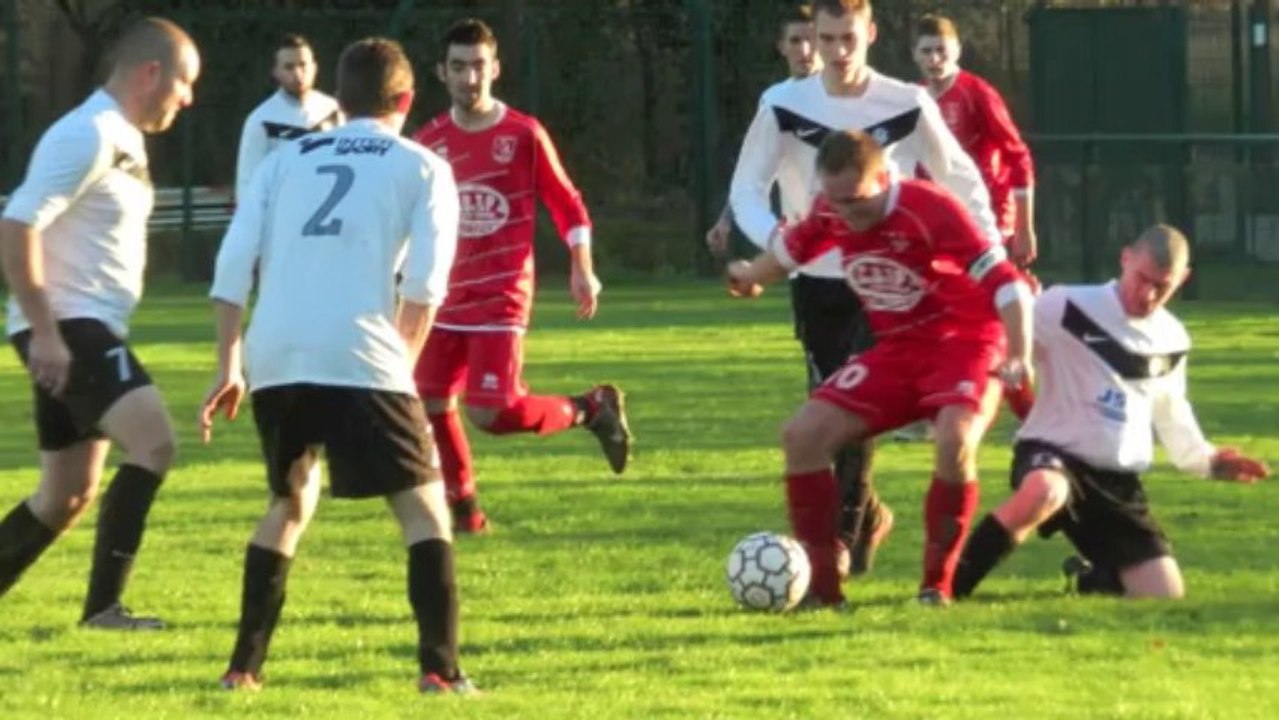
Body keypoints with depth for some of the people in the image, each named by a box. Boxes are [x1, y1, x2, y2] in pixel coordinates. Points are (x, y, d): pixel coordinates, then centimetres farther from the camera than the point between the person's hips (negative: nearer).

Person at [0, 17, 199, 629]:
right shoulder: (87, 136, -15)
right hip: (67, 329, -10)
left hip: (90, 331, 10)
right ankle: (102, 604, -24)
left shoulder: (122, 139, 16)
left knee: (68, 496, 13)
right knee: (153, 442, -23)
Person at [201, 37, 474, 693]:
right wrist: (401, 362, 12)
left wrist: (228, 366, 14)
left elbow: (234, 261, 12)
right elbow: (425, 284, -1)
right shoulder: (423, 169, 11)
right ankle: (440, 670, -9)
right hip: (359, 357, -4)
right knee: (423, 506, 4)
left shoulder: (287, 160, 21)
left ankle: (244, 667, 18)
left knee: (290, 503, 24)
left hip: (274, 358, 4)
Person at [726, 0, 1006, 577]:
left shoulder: (907, 106, -8)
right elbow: (746, 189, -4)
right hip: (817, 283, 2)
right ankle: (865, 515, 30)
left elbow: (962, 183, 4)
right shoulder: (783, 106, -8)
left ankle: (842, 538, -13)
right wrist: (772, 235, -25)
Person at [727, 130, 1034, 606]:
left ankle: (937, 583, -18)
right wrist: (750, 276, 38)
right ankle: (820, 582, 0)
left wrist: (1019, 357, -37)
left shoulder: (931, 211, -24)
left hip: (964, 341, -6)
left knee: (954, 440, -35)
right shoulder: (831, 216, -5)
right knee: (803, 435, -7)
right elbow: (790, 249, 19)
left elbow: (1004, 281, -26)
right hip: (897, 349, 7)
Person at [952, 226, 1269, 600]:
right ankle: (951, 585, -29)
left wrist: (1206, 460, 13)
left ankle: (1095, 577, 33)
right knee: (1043, 493, -45)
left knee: (1166, 600, 0)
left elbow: (1171, 414, 26)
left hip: (1120, 483, 6)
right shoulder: (1067, 308, -11)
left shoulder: (1172, 340, 10)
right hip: (1050, 457, -6)